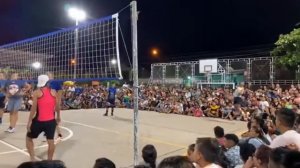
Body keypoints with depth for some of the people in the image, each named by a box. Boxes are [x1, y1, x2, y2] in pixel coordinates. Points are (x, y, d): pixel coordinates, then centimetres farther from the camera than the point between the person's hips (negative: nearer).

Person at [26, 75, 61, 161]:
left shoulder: (36, 92, -4)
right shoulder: (54, 92, 3)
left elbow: (34, 108, -10)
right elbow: (57, 107, 8)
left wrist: (29, 121, -6)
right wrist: (58, 117, 22)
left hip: (39, 121, -2)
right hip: (51, 121, 2)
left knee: (29, 138, 20)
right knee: (51, 141, 11)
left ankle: (32, 159, 17)